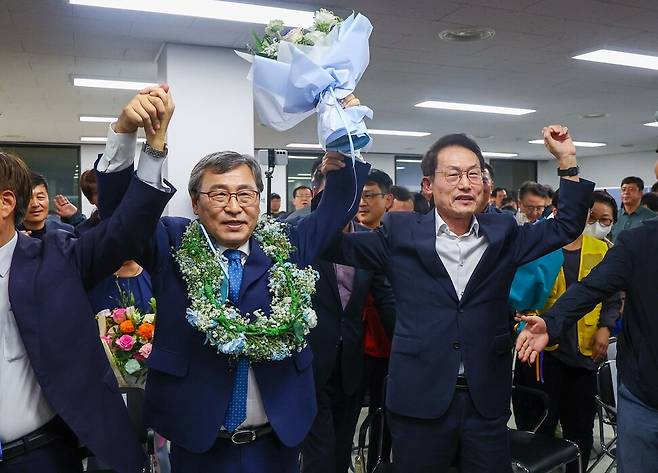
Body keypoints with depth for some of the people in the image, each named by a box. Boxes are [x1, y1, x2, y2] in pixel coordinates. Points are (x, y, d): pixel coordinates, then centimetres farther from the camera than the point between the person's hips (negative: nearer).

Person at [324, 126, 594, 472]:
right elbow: (335, 245, -1)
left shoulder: (502, 234, 5)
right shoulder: (401, 234, -2)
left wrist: (567, 161, 4)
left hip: (487, 400, 2)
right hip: (419, 399, -2)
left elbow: (566, 228, 12)